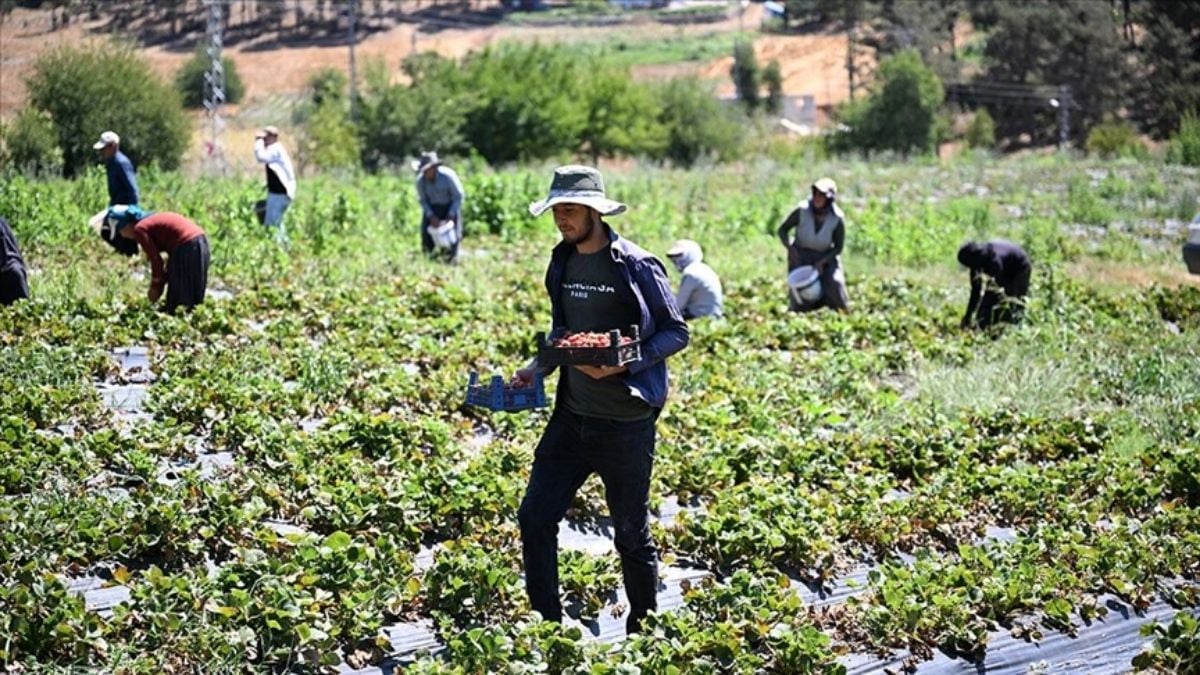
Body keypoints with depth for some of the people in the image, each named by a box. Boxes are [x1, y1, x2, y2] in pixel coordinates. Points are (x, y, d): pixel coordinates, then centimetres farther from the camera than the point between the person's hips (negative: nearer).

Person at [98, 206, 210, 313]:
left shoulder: (139, 229, -4)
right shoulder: (153, 220, 23)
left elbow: (156, 260, -6)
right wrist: (160, 283, 27)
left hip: (186, 247, -9)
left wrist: (155, 287, 7)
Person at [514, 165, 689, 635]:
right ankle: (547, 625, 11)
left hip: (625, 421, -6)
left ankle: (643, 630, 26)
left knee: (631, 533, 7)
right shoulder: (561, 264, 8)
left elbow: (677, 332, -9)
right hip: (571, 416, 6)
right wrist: (537, 367, 3)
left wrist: (624, 363, -22)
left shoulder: (635, 266, -13)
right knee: (535, 517, -1)